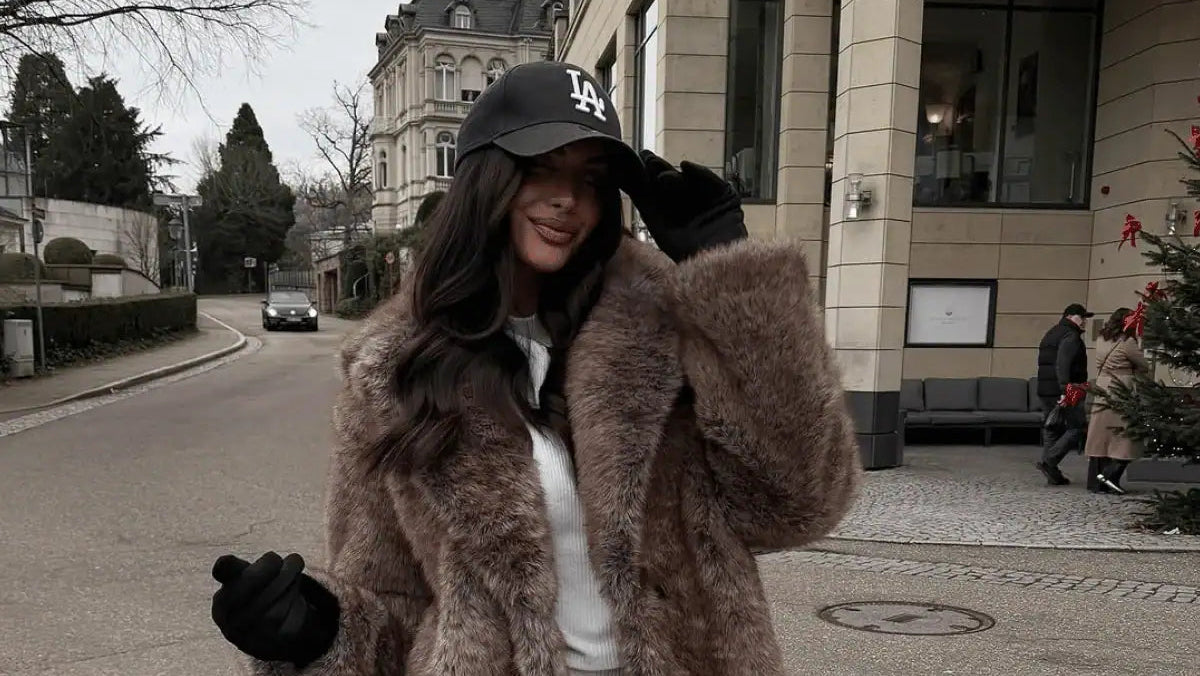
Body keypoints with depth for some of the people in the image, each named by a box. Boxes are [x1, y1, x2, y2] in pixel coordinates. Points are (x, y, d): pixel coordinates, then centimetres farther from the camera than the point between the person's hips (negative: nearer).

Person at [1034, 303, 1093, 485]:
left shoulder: (1051, 334, 21)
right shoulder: (1071, 336, -9)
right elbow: (1063, 365, -23)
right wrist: (1065, 389, -30)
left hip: (1045, 391, 9)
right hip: (1060, 392, -9)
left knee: (1051, 430, 9)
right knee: (1075, 429, -4)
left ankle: (1053, 474, 10)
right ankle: (1048, 461, -15)